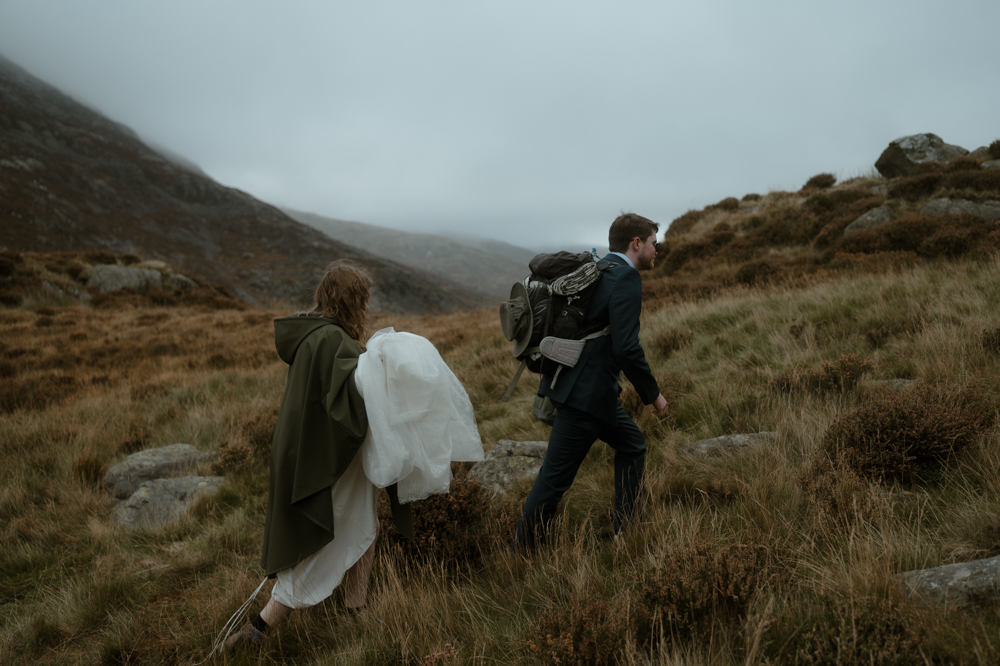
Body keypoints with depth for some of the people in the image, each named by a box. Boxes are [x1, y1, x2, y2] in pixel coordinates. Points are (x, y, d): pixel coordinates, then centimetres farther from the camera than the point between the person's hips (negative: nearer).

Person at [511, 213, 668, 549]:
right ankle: (519, 552, 11)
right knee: (555, 478, 0)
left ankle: (626, 531, 31)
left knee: (632, 446, 23)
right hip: (585, 393, -10)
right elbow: (626, 347, -23)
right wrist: (653, 394, -10)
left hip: (576, 382, 10)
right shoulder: (626, 278, -14)